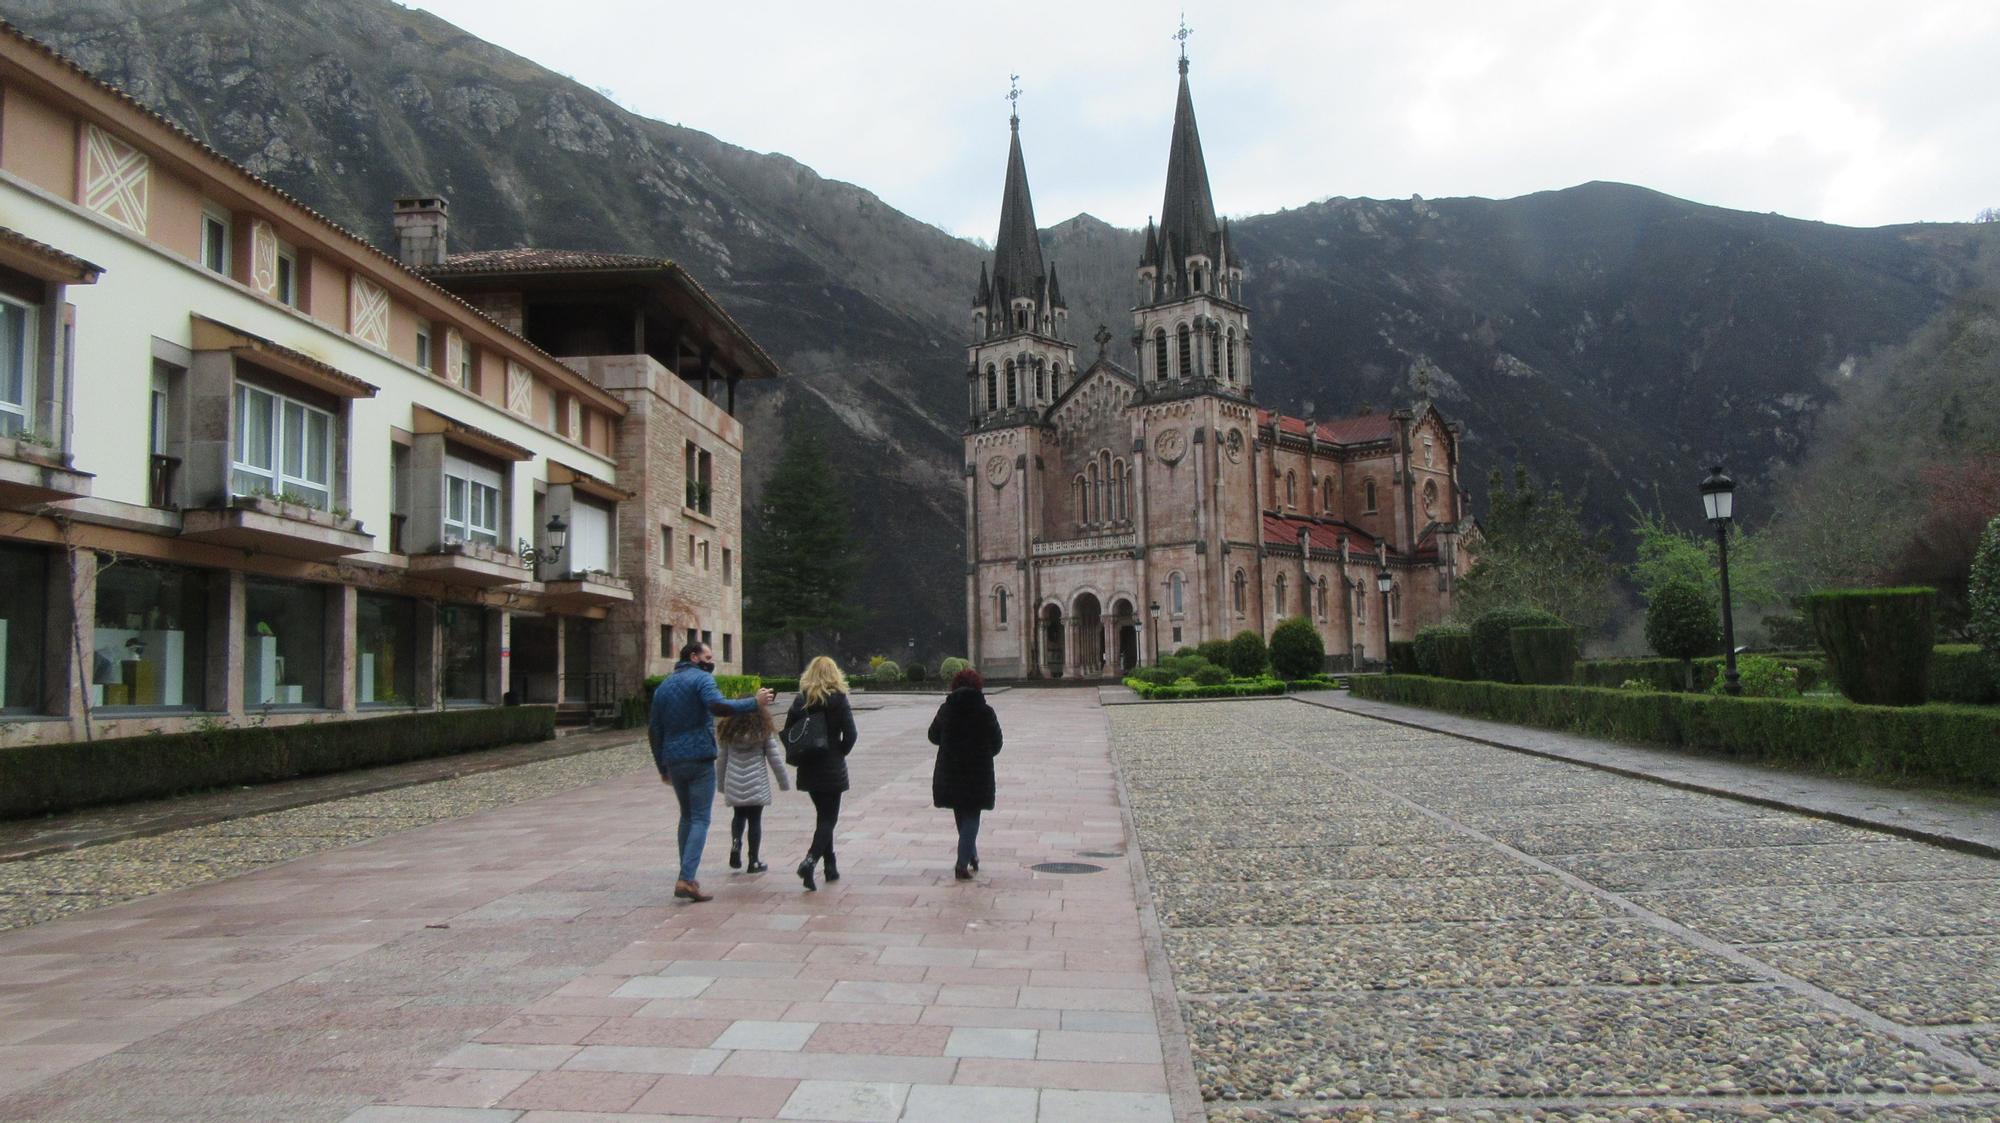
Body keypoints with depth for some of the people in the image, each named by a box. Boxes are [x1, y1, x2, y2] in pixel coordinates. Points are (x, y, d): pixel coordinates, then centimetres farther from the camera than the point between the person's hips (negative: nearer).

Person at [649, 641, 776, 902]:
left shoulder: (663, 686, 18)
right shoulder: (702, 679, -5)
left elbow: (654, 731, 19)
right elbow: (717, 706, -26)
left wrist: (662, 767, 23)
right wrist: (755, 703, -21)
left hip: (673, 761, 7)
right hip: (700, 759, -7)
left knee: (687, 816, 20)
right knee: (700, 819, -5)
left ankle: (687, 877, 20)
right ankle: (686, 880, -16)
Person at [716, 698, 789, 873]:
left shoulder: (728, 732, 2)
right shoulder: (764, 732, -4)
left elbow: (721, 760, 7)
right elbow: (775, 759, -3)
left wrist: (720, 783, 18)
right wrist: (784, 782, 8)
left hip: (734, 786, 2)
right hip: (756, 787, -2)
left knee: (739, 816, 22)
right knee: (755, 821, 6)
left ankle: (736, 842, -3)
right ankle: (753, 862, 8)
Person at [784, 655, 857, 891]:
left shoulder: (800, 700, 1)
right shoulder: (839, 700, -8)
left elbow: (788, 732, -1)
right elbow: (850, 734, -12)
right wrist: (840, 753, 3)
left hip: (808, 767, 4)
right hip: (832, 769, -4)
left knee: (823, 815, 18)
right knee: (829, 818, 1)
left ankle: (830, 866, 23)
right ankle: (810, 861, -20)